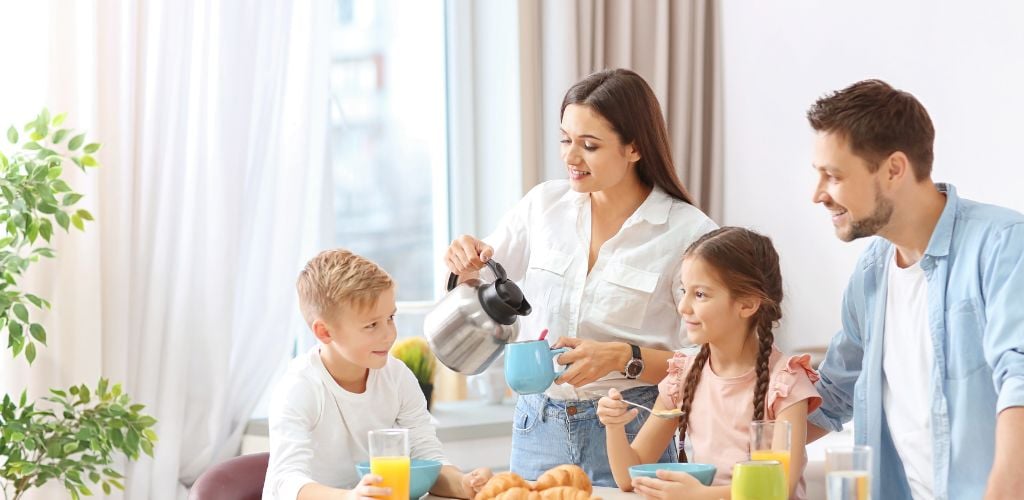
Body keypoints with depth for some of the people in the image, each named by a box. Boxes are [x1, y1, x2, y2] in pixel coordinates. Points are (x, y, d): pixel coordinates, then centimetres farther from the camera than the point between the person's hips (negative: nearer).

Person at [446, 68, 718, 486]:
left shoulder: (688, 231, -10)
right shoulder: (544, 204, 1)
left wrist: (624, 358, -22)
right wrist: (468, 265, -7)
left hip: (630, 434, -3)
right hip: (538, 428, 3)